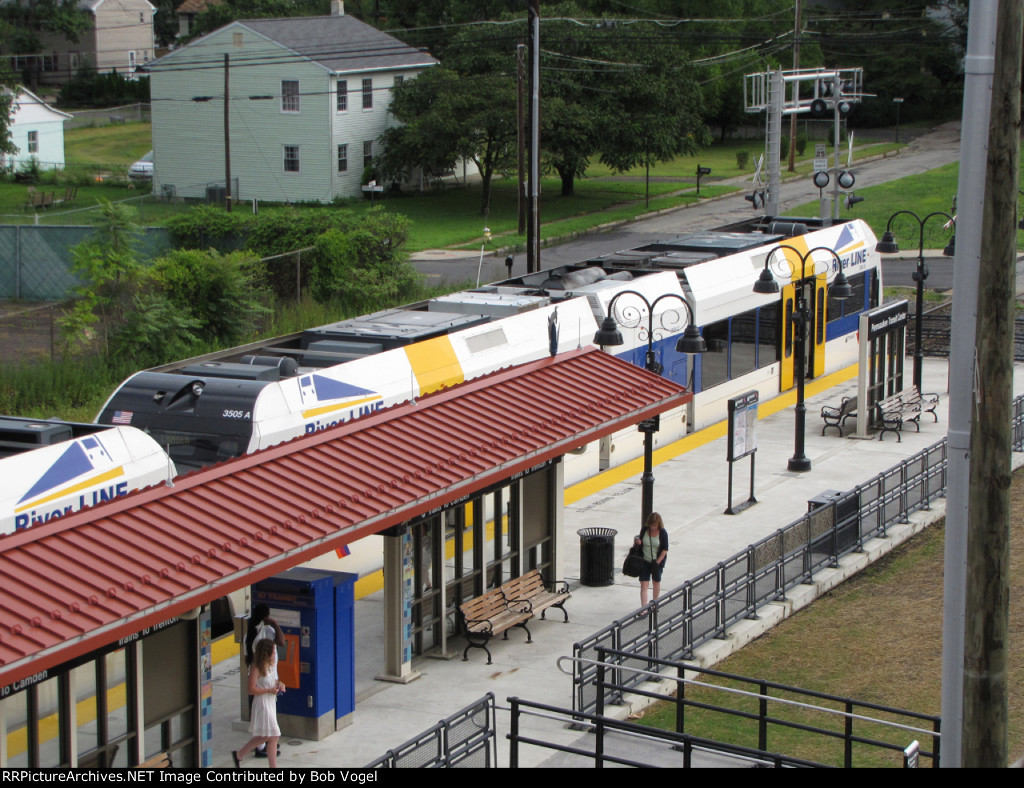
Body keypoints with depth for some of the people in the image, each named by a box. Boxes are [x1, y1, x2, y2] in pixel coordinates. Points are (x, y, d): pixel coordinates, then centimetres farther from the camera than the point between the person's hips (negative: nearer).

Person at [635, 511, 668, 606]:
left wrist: (658, 561, -16)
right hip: (645, 561, 1)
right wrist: (637, 541, -13)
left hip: (657, 560, -1)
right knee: (643, 584, -7)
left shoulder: (662, 533, -13)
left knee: (656, 582, 18)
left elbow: (665, 549, -10)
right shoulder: (644, 530, -5)